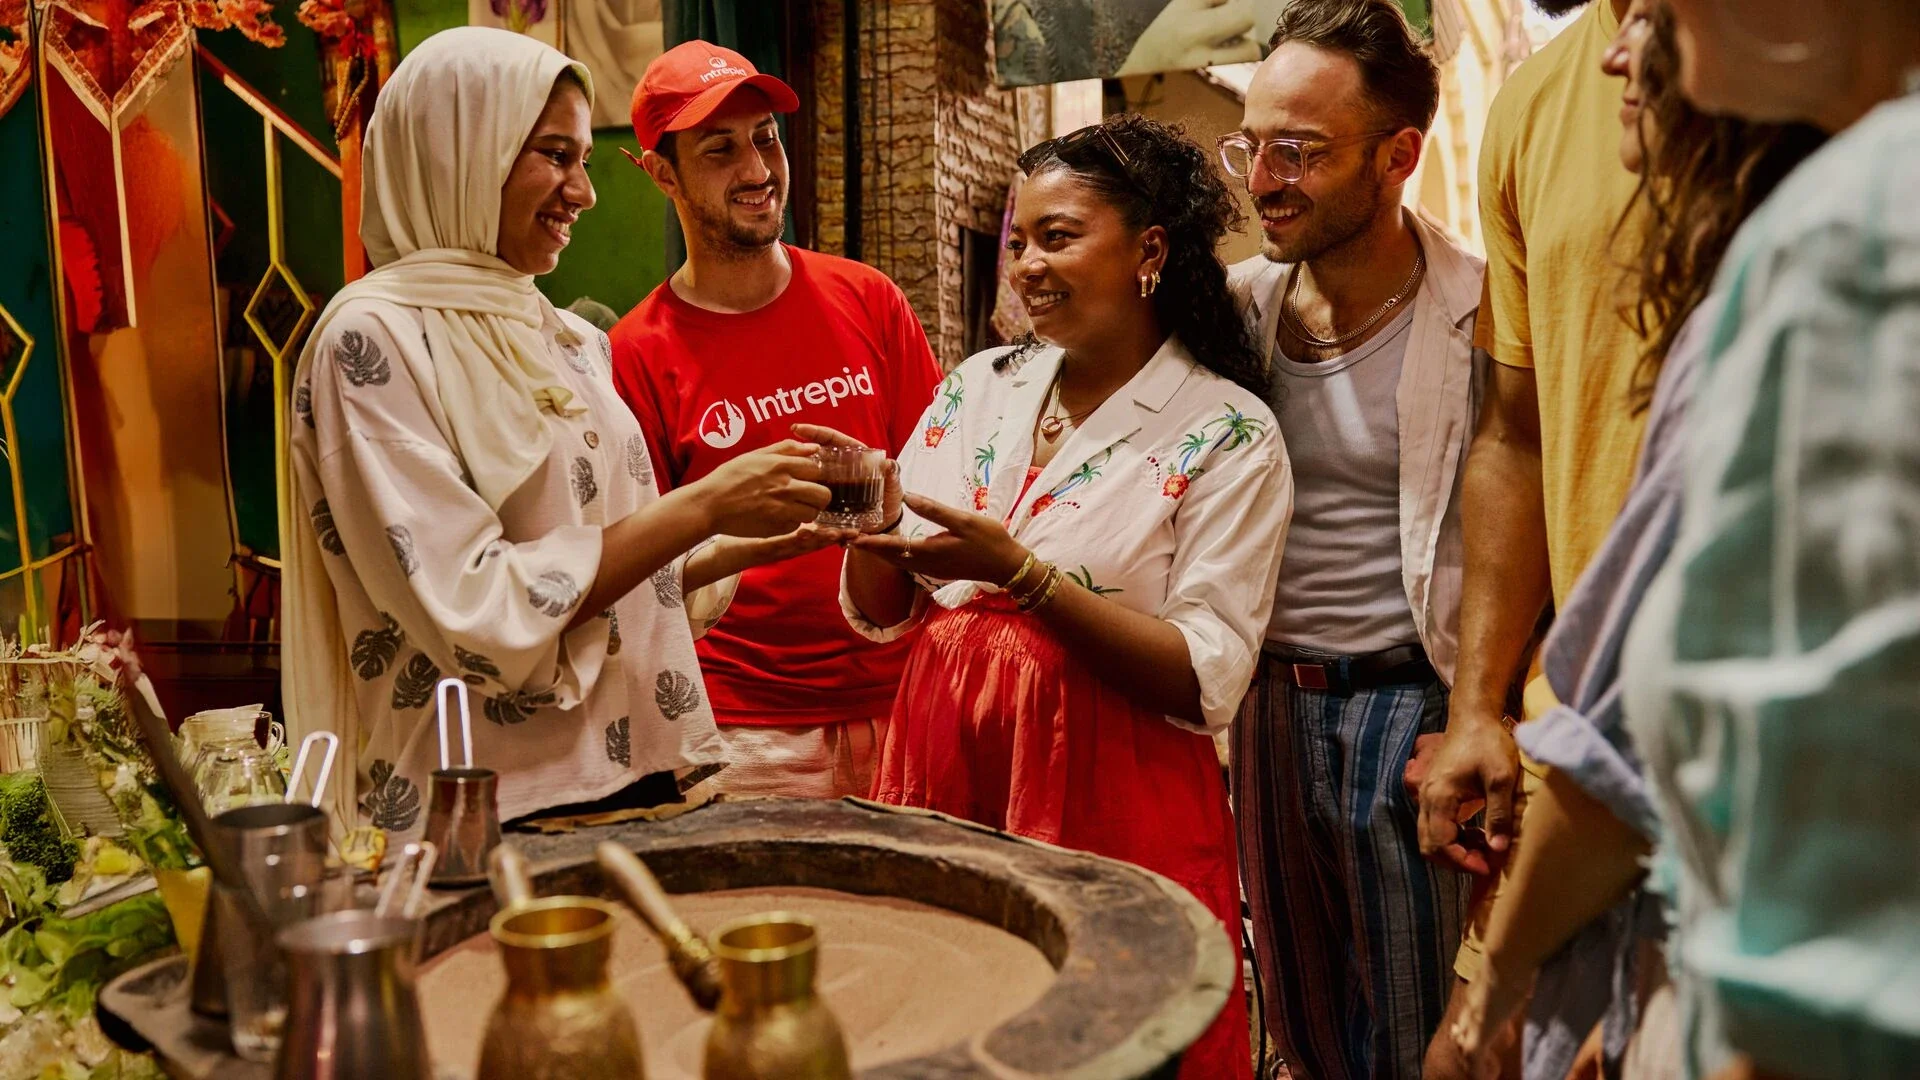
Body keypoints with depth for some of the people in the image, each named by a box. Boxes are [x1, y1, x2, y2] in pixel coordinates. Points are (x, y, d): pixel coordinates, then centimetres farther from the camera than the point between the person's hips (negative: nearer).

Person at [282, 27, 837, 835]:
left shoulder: (572, 341, 11)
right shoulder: (369, 337, -9)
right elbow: (478, 616, -18)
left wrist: (758, 543, 3)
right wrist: (703, 505, -16)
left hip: (640, 776, 6)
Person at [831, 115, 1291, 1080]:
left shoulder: (1228, 434, -7)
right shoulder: (977, 388, 7)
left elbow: (1208, 680, -15)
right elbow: (881, 614, 10)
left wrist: (1021, 573, -21)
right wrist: (872, 518, -11)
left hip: (1113, 799, -4)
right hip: (946, 767, 4)